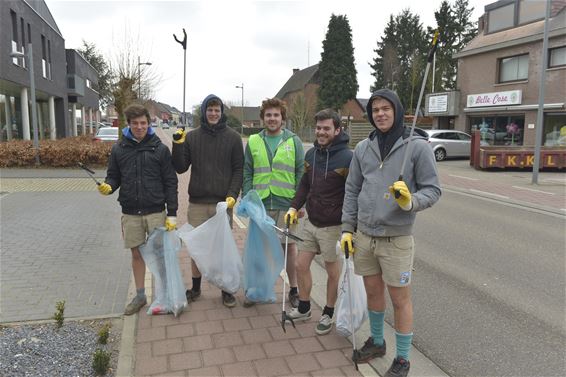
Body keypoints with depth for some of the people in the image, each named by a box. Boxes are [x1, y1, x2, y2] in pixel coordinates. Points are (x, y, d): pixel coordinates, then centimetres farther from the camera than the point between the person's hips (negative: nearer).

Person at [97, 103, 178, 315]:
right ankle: (140, 296, 28)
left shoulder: (160, 149, -3)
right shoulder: (119, 149, 3)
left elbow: (170, 183, -3)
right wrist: (108, 186, -15)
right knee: (136, 254, 13)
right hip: (130, 213, 2)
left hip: (156, 212, -2)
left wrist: (172, 213, -7)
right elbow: (114, 177, 10)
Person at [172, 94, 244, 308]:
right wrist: (178, 144, -10)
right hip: (197, 202, 2)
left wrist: (233, 194, -12)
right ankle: (195, 288, 27)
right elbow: (180, 168, 4)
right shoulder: (191, 137, 5)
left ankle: (226, 290, 21)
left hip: (223, 202, -1)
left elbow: (238, 169, 0)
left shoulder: (233, 137, 1)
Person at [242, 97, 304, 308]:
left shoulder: (294, 141, 3)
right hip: (260, 204, 2)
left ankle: (293, 290, 23)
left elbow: (301, 173, 1)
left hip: (286, 203, -1)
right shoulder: (253, 142, 8)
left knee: (289, 244, 7)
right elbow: (247, 174, 8)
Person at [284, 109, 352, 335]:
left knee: (332, 270, 11)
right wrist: (294, 206, 5)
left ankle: (328, 314, 30)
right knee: (301, 265, 12)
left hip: (333, 226, -6)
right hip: (311, 222, 6)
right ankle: (303, 308, 33)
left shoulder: (347, 158, -16)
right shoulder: (311, 154, 5)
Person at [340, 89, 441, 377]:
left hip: (397, 238, -4)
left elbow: (432, 189, -5)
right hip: (363, 236, 4)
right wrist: (347, 228, 8)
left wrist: (411, 202, -25)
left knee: (400, 299, 6)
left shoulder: (417, 146, -7)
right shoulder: (362, 148, 6)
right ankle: (376, 342, 40)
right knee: (373, 291, 18)